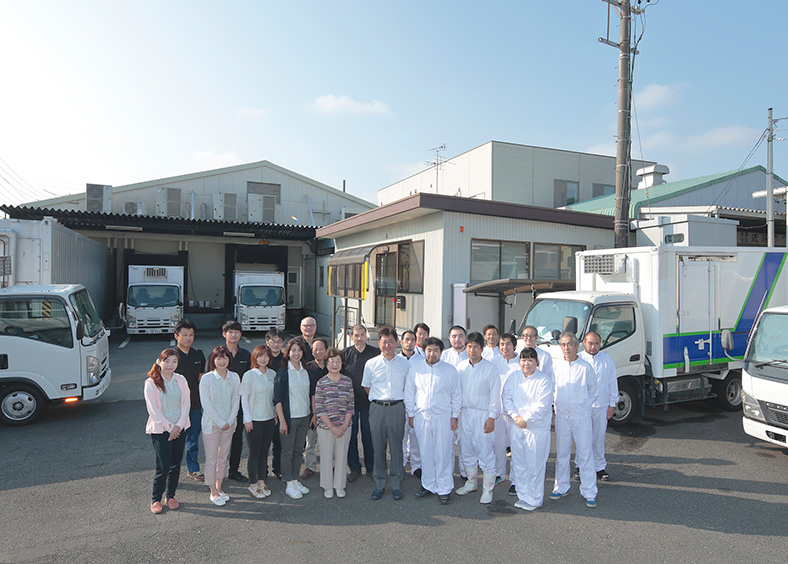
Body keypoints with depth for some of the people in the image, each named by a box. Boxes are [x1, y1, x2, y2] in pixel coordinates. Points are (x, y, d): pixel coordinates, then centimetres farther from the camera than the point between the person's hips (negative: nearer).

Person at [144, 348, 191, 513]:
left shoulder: (181, 380, 5)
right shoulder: (151, 383, -6)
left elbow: (186, 404, 3)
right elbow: (153, 410, -9)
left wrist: (178, 426, -8)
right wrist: (169, 427, -11)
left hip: (180, 428, 4)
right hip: (160, 430, -4)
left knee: (176, 464, 8)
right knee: (163, 466, -4)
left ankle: (170, 496, 25)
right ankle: (155, 499, 16)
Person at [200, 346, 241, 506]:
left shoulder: (234, 377, 1)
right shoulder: (206, 378, -10)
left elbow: (236, 401, 4)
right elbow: (206, 404, -11)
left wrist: (229, 421, -6)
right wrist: (220, 422, -13)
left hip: (229, 424, 4)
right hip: (211, 424, -3)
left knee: (223, 457, 12)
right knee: (211, 459, 3)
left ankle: (219, 488, 27)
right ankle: (213, 492, 15)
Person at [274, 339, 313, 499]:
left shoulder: (305, 371, 7)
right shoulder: (283, 372, -9)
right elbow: (277, 399, -11)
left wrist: (312, 414, 11)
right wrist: (282, 420, -15)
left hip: (304, 416, 5)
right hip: (289, 417, -5)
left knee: (299, 450, 13)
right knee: (287, 451, 3)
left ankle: (295, 480, 25)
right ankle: (289, 485, 14)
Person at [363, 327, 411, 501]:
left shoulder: (405, 363, 4)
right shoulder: (371, 364, 4)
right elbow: (366, 387, 15)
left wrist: (396, 399, 7)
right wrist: (379, 399, 9)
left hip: (397, 408, 0)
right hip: (377, 408, 1)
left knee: (396, 446, 3)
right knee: (378, 446, 5)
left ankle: (396, 485, 16)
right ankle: (379, 484, 18)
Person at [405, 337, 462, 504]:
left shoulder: (450, 370, 0)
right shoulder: (415, 368, 3)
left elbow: (456, 395, 5)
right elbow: (409, 393, 10)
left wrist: (454, 416, 3)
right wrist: (411, 414, 8)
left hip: (443, 417, -2)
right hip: (421, 416, 2)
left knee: (444, 454, 1)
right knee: (425, 453, 9)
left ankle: (444, 489, 15)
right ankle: (428, 485, 25)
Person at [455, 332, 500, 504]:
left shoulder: (490, 369, -6)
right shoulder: (461, 367, 5)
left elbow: (495, 395, -5)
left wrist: (492, 417, -10)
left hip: (483, 414, -4)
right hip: (464, 413, 5)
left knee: (485, 451, -2)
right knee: (466, 449, 13)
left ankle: (487, 489, 12)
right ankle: (471, 482, 31)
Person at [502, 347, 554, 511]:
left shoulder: (544, 380, -9)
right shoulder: (513, 377, 5)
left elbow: (542, 405, -15)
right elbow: (506, 398, 4)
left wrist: (525, 419, -16)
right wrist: (515, 416, -10)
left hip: (537, 428, -4)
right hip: (516, 426, 5)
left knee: (535, 465, 1)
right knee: (518, 463, 12)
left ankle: (534, 499, 16)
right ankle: (523, 496, 26)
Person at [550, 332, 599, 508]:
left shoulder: (585, 367, -5)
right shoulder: (556, 367, 3)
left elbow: (593, 392, 5)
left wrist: (584, 406, 2)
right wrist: (555, 403, 7)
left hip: (581, 417, -3)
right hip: (561, 416, 3)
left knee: (585, 454, 1)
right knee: (561, 453, 11)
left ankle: (589, 492, 12)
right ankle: (561, 487, 24)